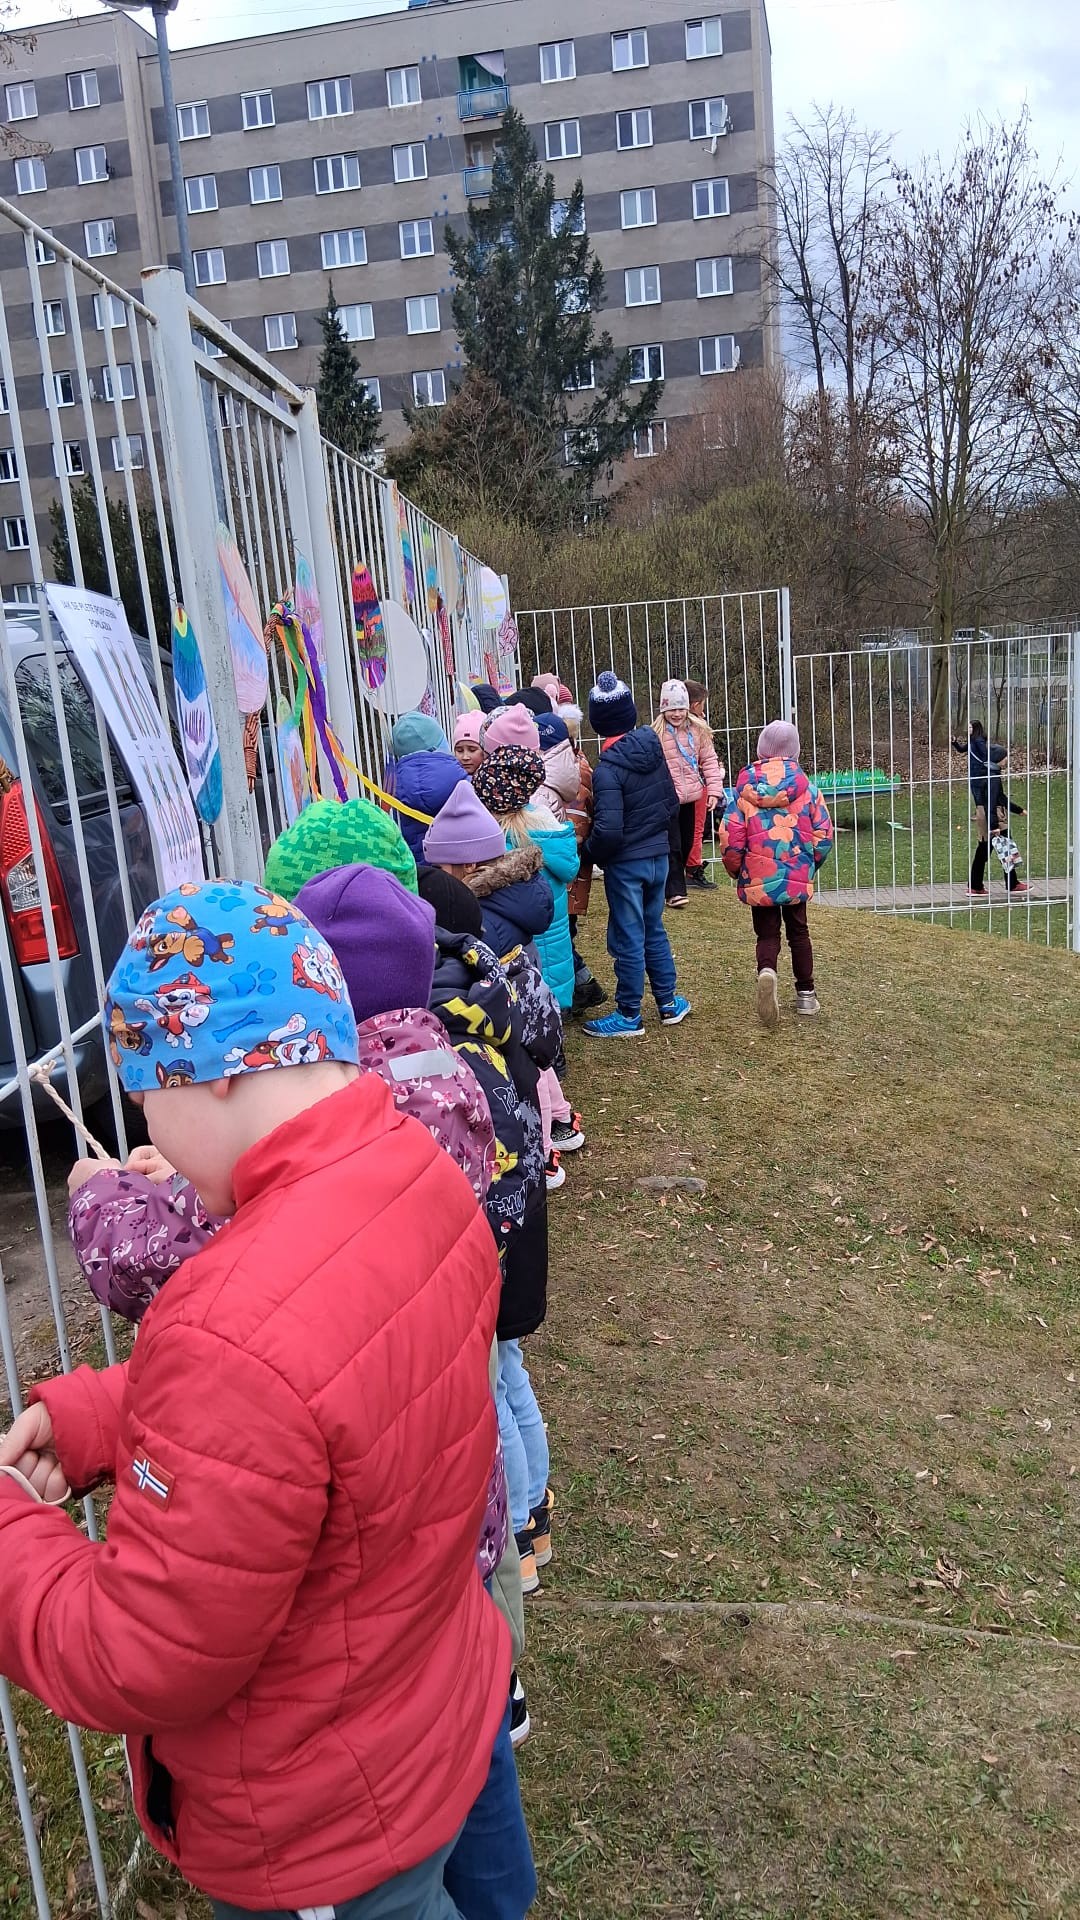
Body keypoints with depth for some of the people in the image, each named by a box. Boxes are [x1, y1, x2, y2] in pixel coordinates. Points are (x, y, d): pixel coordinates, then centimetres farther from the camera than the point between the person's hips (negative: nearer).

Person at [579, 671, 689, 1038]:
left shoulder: (608, 768, -21)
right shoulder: (655, 750, 0)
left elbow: (608, 830, -26)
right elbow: (672, 802, 10)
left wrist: (587, 854, -9)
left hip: (626, 863, -7)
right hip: (659, 856, 7)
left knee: (627, 939, 4)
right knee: (653, 929, 21)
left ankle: (629, 1016, 15)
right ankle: (669, 1003, 30)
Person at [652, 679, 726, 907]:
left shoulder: (698, 730, 2)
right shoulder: (656, 734, -9)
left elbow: (709, 760, 5)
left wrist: (714, 789, -2)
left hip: (690, 796, 5)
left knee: (687, 843, 16)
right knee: (673, 846, -4)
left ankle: (672, 881, 33)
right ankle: (675, 891, 1)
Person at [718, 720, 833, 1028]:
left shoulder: (745, 787, -5)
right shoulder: (806, 786, -2)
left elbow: (729, 836, -8)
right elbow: (823, 834, 0)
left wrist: (735, 870, 9)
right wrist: (811, 864, 17)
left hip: (758, 879, -1)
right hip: (797, 877, 1)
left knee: (767, 934, 9)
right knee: (798, 932, 18)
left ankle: (766, 971, -22)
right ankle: (806, 995, 22)